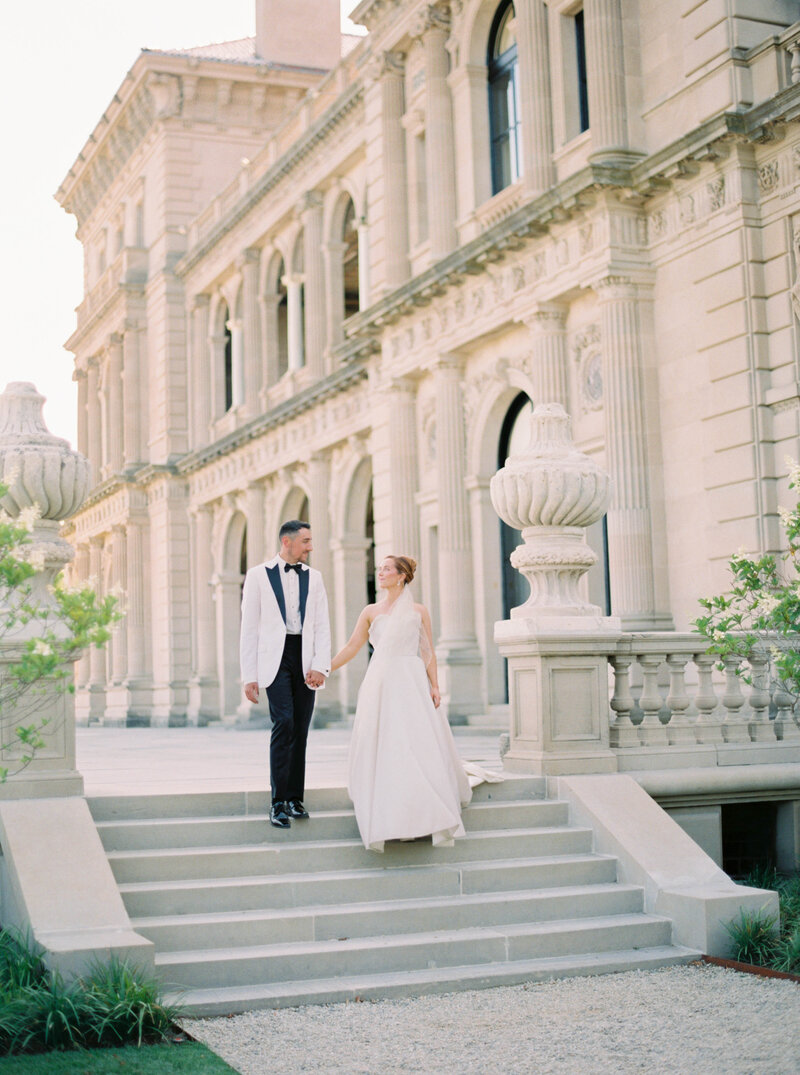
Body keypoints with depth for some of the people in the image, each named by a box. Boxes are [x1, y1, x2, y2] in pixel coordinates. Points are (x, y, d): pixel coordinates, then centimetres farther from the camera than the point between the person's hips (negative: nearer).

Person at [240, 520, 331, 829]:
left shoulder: (313, 577, 12)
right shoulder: (258, 575, 3)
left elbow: (322, 626, 7)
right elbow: (249, 627, 2)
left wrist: (320, 665, -8)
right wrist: (249, 675, -4)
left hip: (306, 659, 4)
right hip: (275, 656, -4)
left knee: (300, 730, 5)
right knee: (284, 722, -17)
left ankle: (295, 798, 14)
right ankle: (279, 802, -13)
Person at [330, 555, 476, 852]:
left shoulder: (419, 612, 7)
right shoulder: (371, 612, 11)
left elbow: (428, 653, 5)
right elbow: (352, 647, 14)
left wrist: (434, 686, -5)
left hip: (412, 685, -2)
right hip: (380, 686, 2)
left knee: (421, 746, -7)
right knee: (381, 748, -2)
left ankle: (434, 815, 0)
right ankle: (387, 820, 6)